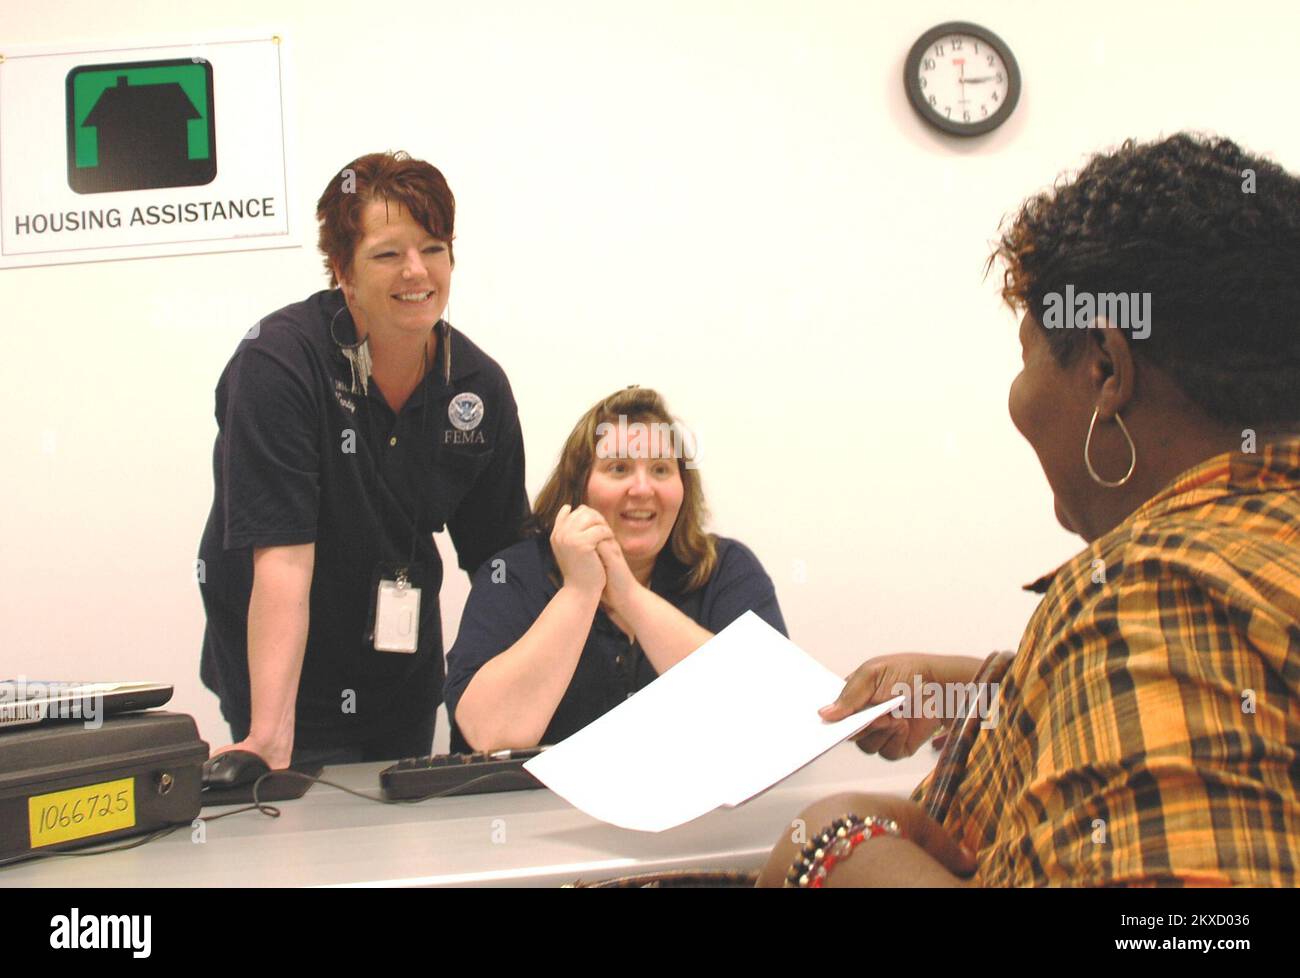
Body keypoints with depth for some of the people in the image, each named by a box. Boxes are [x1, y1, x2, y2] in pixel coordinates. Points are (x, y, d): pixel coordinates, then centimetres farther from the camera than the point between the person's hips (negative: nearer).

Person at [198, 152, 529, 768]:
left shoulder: (480, 385, -6)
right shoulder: (277, 362, -21)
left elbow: (502, 558, 1)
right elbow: (282, 560, -29)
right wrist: (270, 739, -34)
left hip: (407, 683, 5)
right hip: (289, 679, -4)